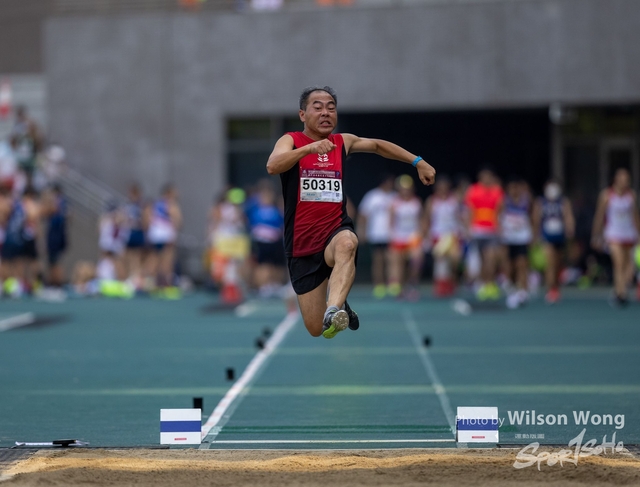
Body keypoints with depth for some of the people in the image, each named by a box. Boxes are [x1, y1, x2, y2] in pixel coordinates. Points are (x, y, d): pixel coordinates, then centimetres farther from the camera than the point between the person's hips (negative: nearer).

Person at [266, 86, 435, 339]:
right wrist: (309, 148, -39)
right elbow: (272, 166, -24)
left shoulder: (344, 142, 10)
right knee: (316, 329, 0)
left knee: (346, 244, -39)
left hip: (336, 232, 1)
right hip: (302, 245, -1)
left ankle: (334, 311, -51)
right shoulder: (291, 141, -3)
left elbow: (378, 145, 28)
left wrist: (418, 162, 21)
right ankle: (339, 306, 35)